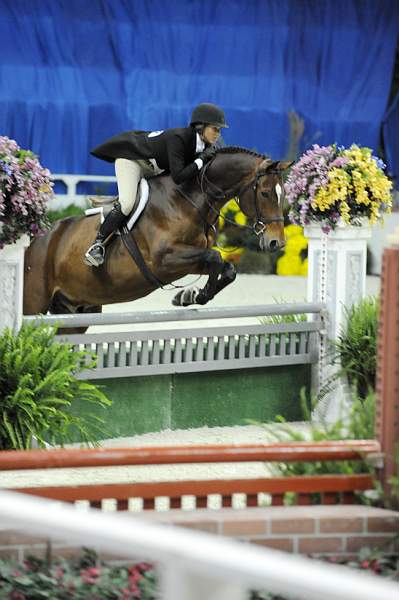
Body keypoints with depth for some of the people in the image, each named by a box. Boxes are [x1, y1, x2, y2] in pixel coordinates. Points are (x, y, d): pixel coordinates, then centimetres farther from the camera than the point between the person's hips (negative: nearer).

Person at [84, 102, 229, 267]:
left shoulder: (205, 146, -11)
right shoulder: (179, 138, -35)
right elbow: (178, 176, -42)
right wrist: (201, 160, -37)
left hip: (152, 167, 9)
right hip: (130, 156, -9)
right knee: (126, 204, -25)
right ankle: (98, 244, -18)